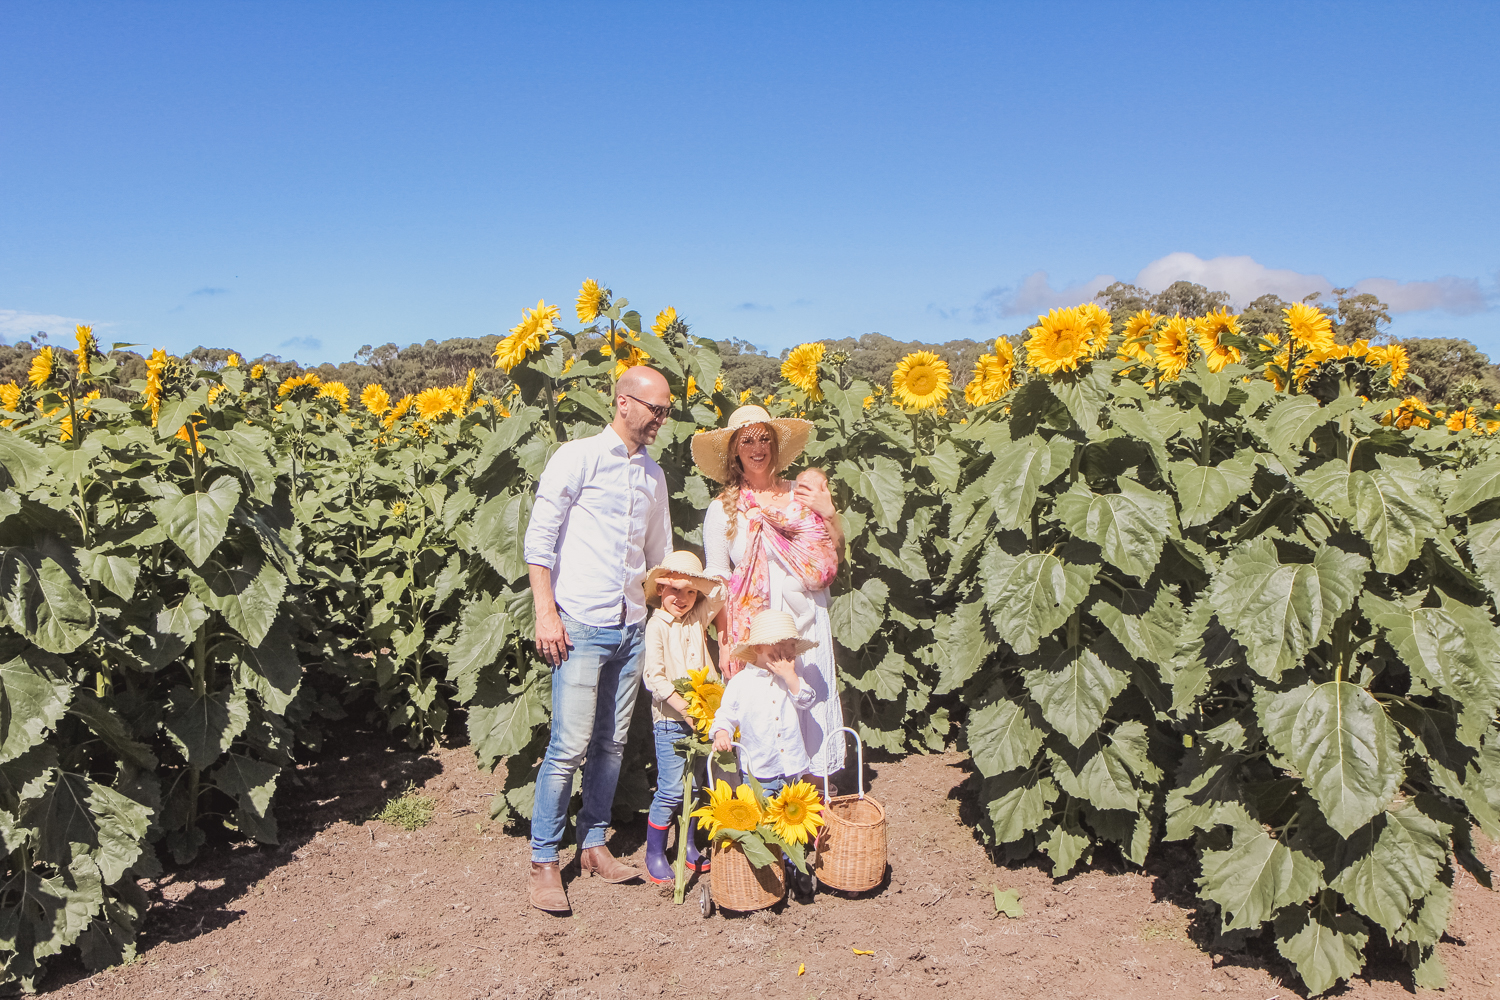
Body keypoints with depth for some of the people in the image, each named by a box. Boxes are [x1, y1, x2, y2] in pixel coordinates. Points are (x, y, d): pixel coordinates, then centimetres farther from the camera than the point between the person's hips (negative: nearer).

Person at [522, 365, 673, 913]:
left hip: (632, 627, 6)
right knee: (569, 746, -7)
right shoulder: (577, 457, -3)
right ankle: (544, 861, 5)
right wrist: (546, 613, -13)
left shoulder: (653, 475, 16)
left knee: (611, 744, 10)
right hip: (582, 624, -6)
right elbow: (539, 538, -6)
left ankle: (594, 844, 23)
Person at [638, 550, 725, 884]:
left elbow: (720, 594, 9)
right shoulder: (656, 626, -8)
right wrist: (685, 706, -21)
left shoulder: (696, 620, 10)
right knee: (671, 790, -6)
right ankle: (654, 854, 7)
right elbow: (653, 678, -15)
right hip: (670, 721, -6)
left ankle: (689, 847, 26)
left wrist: (695, 581, -7)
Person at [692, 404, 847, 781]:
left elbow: (835, 555, 13)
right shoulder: (724, 508, 4)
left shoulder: (799, 496, 10)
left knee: (812, 711, 3)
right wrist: (724, 642, -4)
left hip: (809, 623, 3)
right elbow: (716, 579, 2)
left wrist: (830, 515, -4)